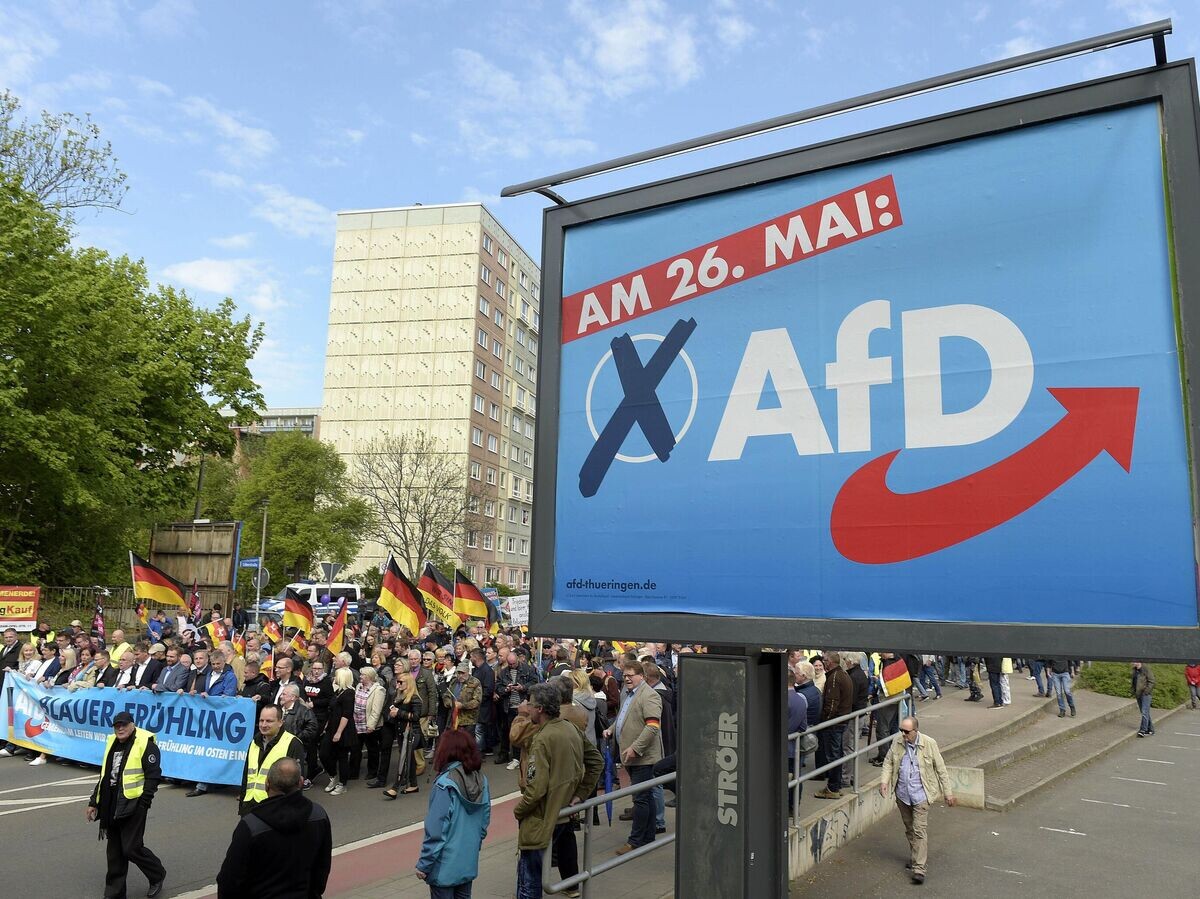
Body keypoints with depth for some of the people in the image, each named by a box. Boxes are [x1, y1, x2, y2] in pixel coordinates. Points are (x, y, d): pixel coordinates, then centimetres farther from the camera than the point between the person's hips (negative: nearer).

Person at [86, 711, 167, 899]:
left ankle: (157, 876, 20)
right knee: (114, 852, 12)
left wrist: (143, 803, -19)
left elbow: (153, 776, -14)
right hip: (111, 806, 7)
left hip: (132, 805, -7)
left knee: (132, 849, -4)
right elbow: (104, 776, 21)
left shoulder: (145, 744, -11)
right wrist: (94, 802, 19)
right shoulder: (112, 743, 13)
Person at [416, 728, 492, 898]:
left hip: (445, 865, -6)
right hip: (469, 861, 6)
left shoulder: (445, 784, -21)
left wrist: (423, 865, -10)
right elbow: (485, 821, 6)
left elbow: (436, 830, -20)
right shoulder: (481, 780, -3)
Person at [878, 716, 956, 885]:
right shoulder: (897, 743, -2)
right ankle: (916, 856, 37)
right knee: (909, 829, 17)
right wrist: (884, 781, -9)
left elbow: (941, 769, -3)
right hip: (902, 794, 4)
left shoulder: (929, 744, -11)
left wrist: (948, 793, -1)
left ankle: (919, 869, -6)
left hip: (920, 795, -4)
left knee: (919, 830, -8)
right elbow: (888, 763, 7)